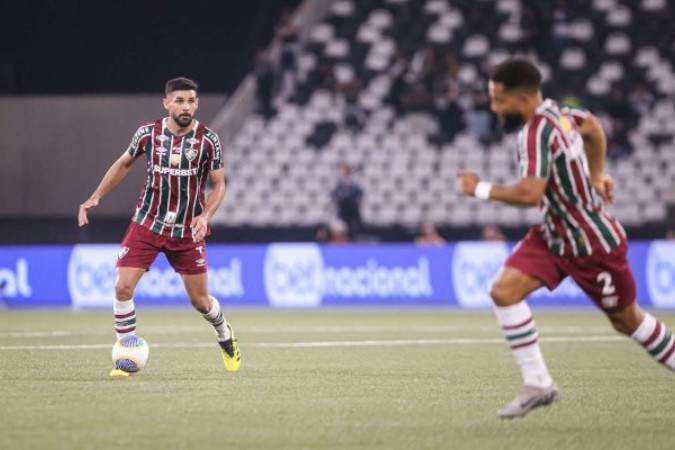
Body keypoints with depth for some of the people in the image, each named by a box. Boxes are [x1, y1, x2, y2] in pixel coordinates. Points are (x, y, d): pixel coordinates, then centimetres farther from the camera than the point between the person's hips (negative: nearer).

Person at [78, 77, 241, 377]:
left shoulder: (208, 140, -9)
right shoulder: (148, 134, -5)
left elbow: (219, 185, -3)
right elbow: (124, 163, 12)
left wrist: (205, 215, -21)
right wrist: (95, 198, 6)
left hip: (188, 231, -1)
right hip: (147, 225, 1)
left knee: (200, 300, 7)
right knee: (123, 287, -14)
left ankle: (225, 337, 40)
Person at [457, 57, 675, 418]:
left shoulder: (538, 131, -28)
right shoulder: (557, 114, -2)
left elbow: (530, 193, -37)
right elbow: (592, 127, 19)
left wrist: (482, 190, -24)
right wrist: (596, 175, 25)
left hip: (593, 244, -9)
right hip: (554, 235, 9)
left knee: (627, 321, 8)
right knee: (504, 290, -8)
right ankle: (538, 384, -3)